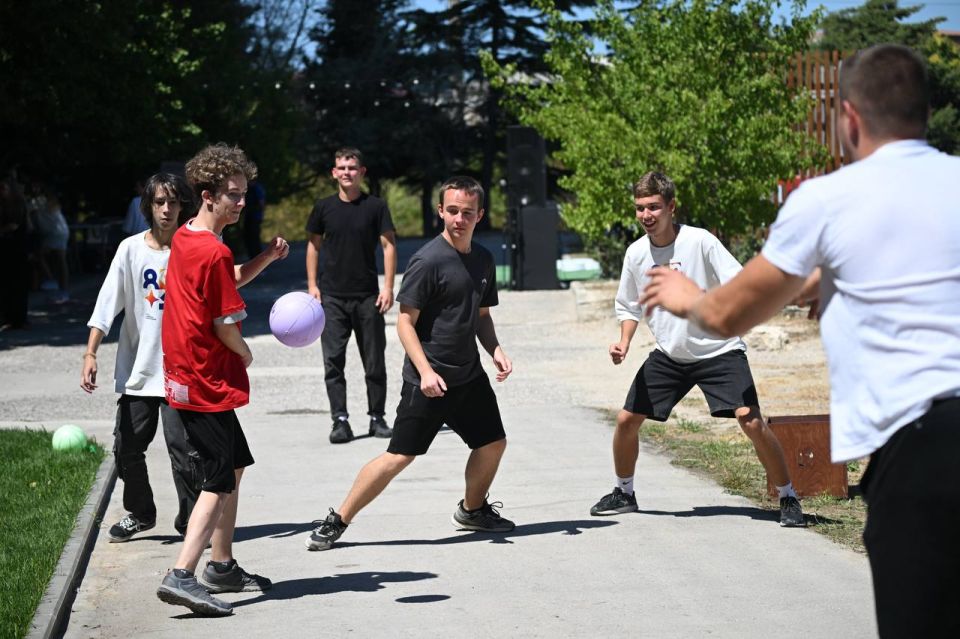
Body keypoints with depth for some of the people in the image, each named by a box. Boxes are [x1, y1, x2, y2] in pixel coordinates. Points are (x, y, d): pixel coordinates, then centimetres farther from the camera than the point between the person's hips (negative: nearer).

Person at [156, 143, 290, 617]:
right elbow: (226, 325, -18)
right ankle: (181, 576, -17)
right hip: (207, 382, -10)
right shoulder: (214, 252, -19)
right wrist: (244, 353, 3)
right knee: (220, 481, -9)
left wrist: (265, 258, 6)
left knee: (234, 465, 20)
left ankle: (221, 565, 25)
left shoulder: (184, 238, 10)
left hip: (186, 376, 10)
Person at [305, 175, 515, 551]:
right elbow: (405, 322, -15)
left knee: (493, 442, 14)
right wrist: (425, 370, -24)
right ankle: (337, 522, 0)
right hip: (429, 379, -7)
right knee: (399, 456, -9)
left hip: (469, 375, 7)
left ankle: (472, 510, 38)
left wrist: (495, 350, 2)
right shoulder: (428, 260, -15)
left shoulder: (483, 260, 8)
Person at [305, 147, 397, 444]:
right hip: (332, 296, 1)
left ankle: (377, 417, 17)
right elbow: (313, 244, 13)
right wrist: (312, 285, 5)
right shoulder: (324, 207, 5)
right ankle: (340, 420, -2)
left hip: (368, 296, -1)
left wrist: (388, 287, -8)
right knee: (333, 360, -5)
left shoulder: (375, 206, -1)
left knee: (374, 361, 5)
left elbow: (388, 245, 0)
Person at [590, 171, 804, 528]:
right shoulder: (636, 253, 0)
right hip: (669, 355, 5)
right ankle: (624, 494, 27)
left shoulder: (700, 241, -15)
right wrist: (624, 342, -2)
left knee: (751, 422, -19)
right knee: (626, 420, 3)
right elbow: (629, 306, 15)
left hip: (718, 350, -5)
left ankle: (788, 499, -3)